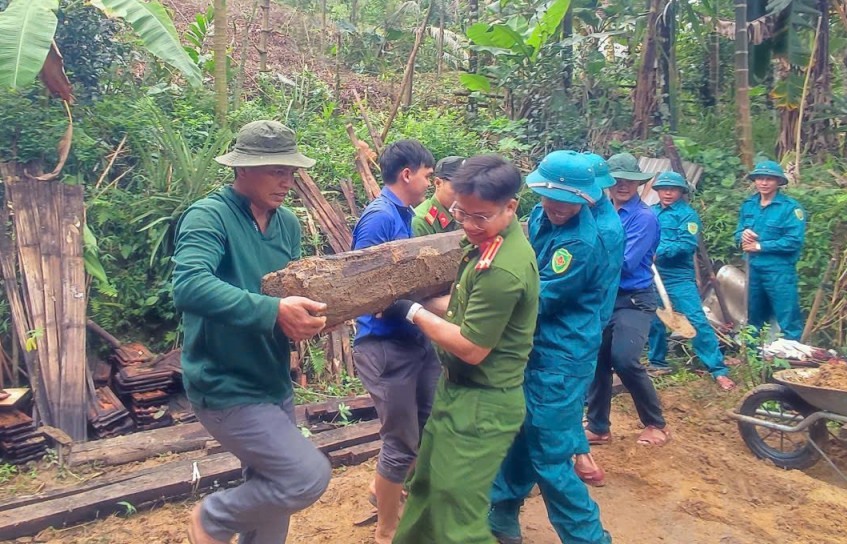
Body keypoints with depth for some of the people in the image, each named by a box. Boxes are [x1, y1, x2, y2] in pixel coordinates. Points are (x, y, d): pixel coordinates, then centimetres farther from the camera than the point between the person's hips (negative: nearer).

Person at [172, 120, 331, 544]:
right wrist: (272, 311, -39)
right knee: (309, 476, -11)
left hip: (273, 382, 8)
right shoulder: (208, 216, -18)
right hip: (227, 388, -8)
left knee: (269, 499, 19)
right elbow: (188, 286, -33)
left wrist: (309, 313, -12)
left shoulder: (288, 223, 5)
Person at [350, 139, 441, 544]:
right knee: (403, 441, 5)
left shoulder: (402, 215, 11)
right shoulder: (379, 217, -17)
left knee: (428, 426, 19)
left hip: (414, 337, 9)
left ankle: (383, 489, 44)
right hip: (385, 343, -9)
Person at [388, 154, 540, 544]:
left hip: (481, 405, -10)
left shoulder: (502, 269, -29)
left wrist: (412, 312, -16)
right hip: (460, 391, 10)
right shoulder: (488, 240, 2)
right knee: (427, 487, 27)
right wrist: (422, 302, 2)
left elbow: (471, 347, -24)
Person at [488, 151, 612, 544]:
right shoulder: (540, 216, 2)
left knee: (549, 456, 0)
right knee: (517, 432, 21)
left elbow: (535, 300, -22)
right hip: (533, 347, 9)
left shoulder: (582, 243, -25)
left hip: (561, 357, -8)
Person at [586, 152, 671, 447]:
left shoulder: (645, 217, -11)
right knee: (598, 361, 8)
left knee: (624, 360, -16)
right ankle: (598, 426, 24)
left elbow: (624, 263, -20)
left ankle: (656, 424, 6)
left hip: (634, 299, -6)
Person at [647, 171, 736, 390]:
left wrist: (658, 250, -22)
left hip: (679, 278, -5)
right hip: (653, 277, 5)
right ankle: (657, 361, 32)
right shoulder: (650, 212, 9)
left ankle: (718, 370, -5)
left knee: (697, 321, -9)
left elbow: (687, 245, -16)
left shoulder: (687, 214, -5)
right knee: (654, 321, 14)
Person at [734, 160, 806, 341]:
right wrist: (743, 234, -9)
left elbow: (793, 241, -16)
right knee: (753, 319, 18)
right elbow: (738, 233, 15)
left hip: (779, 271, -6)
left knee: (788, 321, -4)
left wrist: (760, 246, -14)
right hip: (753, 269, 6)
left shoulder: (790, 207, -9)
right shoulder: (748, 205, 9)